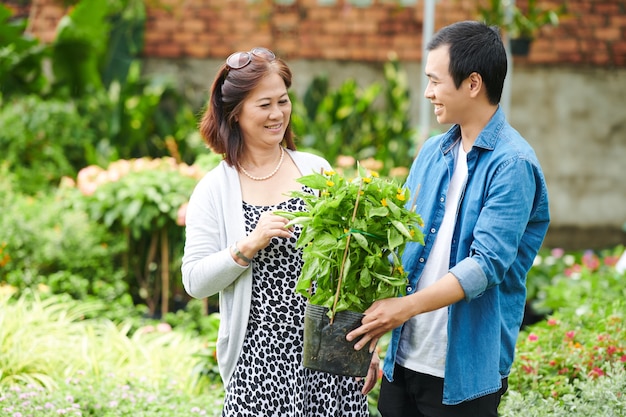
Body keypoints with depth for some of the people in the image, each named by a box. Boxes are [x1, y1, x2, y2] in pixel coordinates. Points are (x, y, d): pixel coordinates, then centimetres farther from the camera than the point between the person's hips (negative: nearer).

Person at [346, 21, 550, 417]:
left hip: (467, 369, -6)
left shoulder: (513, 164, -14)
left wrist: (408, 306, -25)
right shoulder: (433, 151, 9)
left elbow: (487, 264, -20)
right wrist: (374, 305, -1)